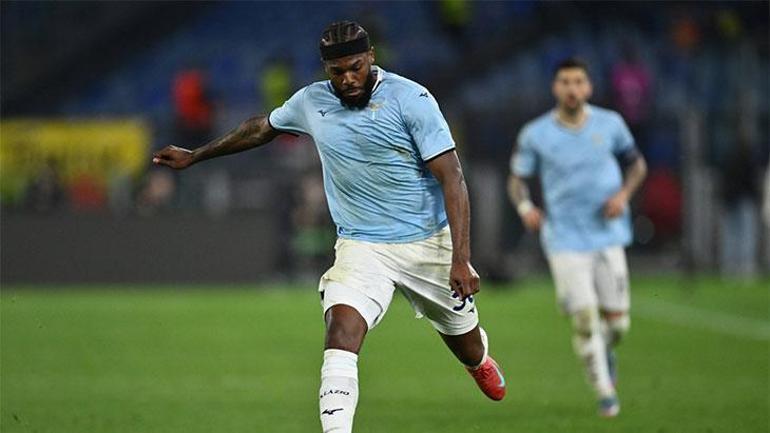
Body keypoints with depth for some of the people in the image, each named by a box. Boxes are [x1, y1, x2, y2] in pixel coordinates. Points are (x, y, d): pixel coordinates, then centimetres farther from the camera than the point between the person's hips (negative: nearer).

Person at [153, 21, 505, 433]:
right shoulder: (312, 102, -1)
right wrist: (194, 156, 30)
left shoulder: (411, 99, -15)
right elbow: (262, 127, 21)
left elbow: (451, 179, -16)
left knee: (465, 345, 17)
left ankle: (480, 361, 56)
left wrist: (461, 260, -24)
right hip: (361, 248, 2)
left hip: (428, 243, -2)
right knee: (340, 337, -24)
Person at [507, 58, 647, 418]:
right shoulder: (535, 134, -4)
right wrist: (524, 206, -14)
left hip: (608, 235, 2)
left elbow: (636, 162, 14)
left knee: (616, 320, 2)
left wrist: (623, 193, -4)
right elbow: (517, 178, 6)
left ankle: (604, 350, 38)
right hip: (565, 240, -2)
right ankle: (605, 392, 4)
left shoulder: (609, 124, 1)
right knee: (584, 319, -11)